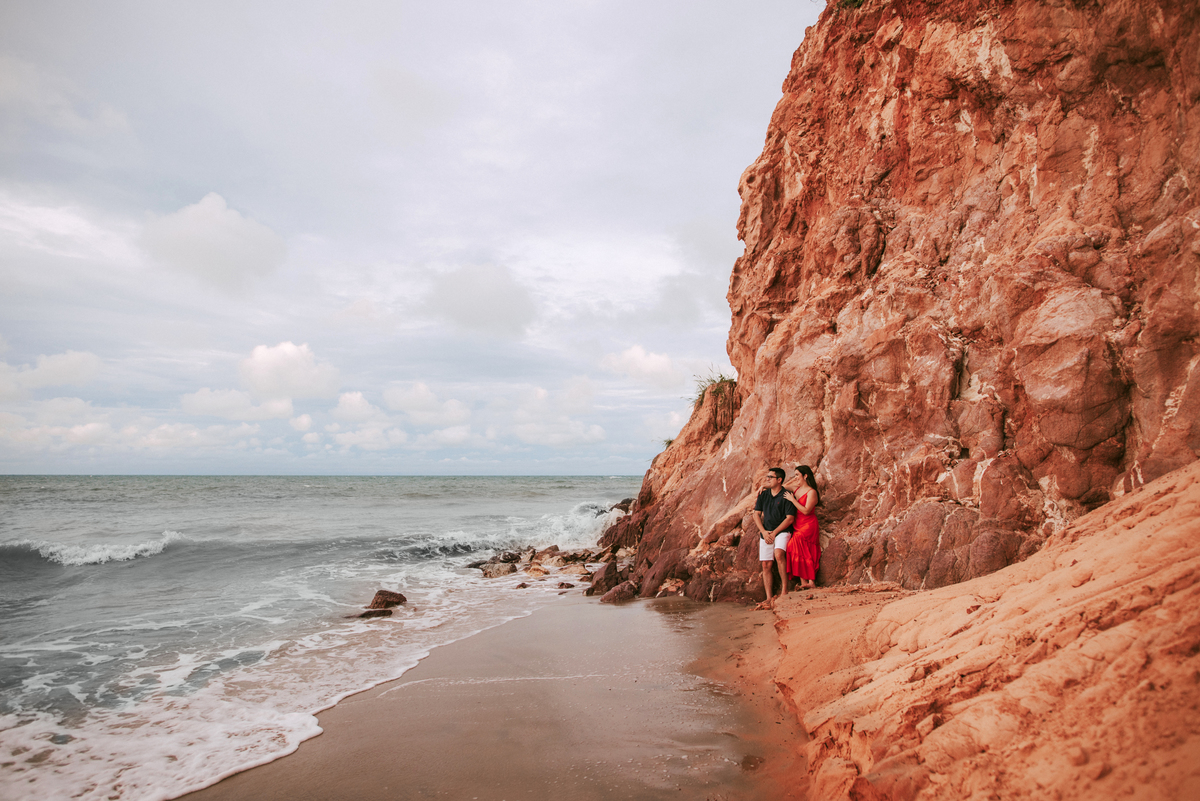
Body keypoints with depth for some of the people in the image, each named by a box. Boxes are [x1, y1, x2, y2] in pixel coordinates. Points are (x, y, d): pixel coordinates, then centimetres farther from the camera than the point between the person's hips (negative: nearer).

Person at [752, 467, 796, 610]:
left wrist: (774, 532, -12)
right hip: (766, 533, 5)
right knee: (766, 565, 0)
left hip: (782, 531, -5)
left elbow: (790, 518, -9)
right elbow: (756, 514, 12)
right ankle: (769, 599, 2)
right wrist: (763, 531, -2)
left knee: (778, 554, -31)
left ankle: (784, 589, -21)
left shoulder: (786, 496, -6)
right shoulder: (763, 495, 11)